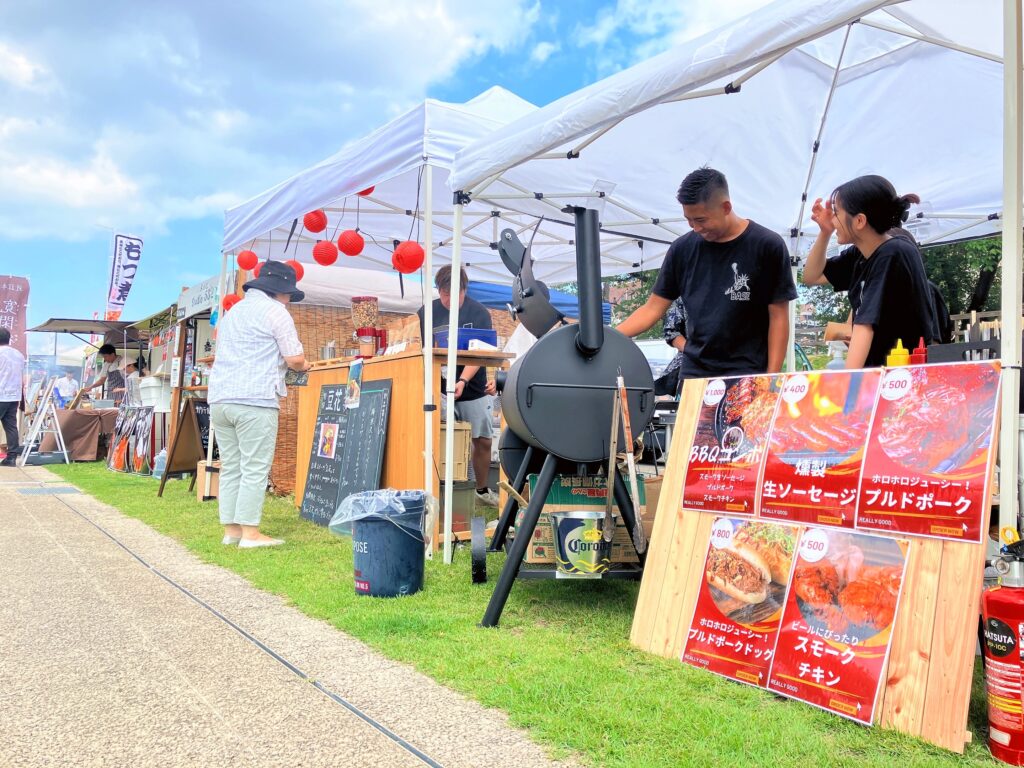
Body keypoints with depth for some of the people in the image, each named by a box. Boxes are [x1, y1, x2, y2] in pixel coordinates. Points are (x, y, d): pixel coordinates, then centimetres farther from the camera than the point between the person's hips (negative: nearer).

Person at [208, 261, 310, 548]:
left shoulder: (232, 312, 24)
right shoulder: (274, 311, -1)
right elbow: (295, 359, -7)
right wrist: (303, 365, 16)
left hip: (220, 398, 8)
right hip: (255, 400, -8)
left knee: (230, 468, 9)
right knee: (255, 469, -5)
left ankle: (231, 529, 10)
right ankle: (250, 533, -5)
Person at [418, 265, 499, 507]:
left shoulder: (479, 313, -5)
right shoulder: (427, 312, -2)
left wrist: (462, 381, -27)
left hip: (473, 389, 1)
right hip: (440, 388, -1)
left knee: (483, 441, 6)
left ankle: (482, 489, 25)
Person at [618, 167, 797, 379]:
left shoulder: (767, 246, -3)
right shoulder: (683, 248, 5)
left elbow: (778, 318, -1)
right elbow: (652, 309, 8)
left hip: (747, 375, -3)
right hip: (693, 373, 3)